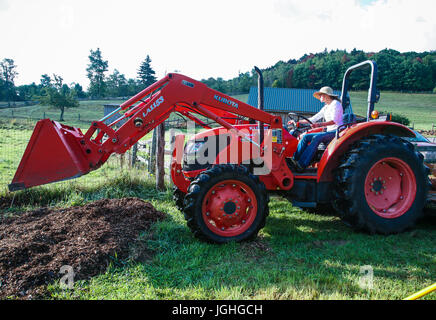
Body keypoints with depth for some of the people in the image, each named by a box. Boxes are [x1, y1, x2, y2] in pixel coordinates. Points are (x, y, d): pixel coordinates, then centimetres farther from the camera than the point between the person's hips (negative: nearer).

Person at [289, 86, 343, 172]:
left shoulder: (336, 103, -3)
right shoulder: (325, 108, 23)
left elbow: (334, 121, -18)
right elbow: (313, 119, 22)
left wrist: (319, 125, -32)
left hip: (336, 132, -8)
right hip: (329, 132, 8)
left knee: (316, 138, -33)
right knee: (305, 137, -12)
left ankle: (302, 165, -38)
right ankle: (295, 160, -23)